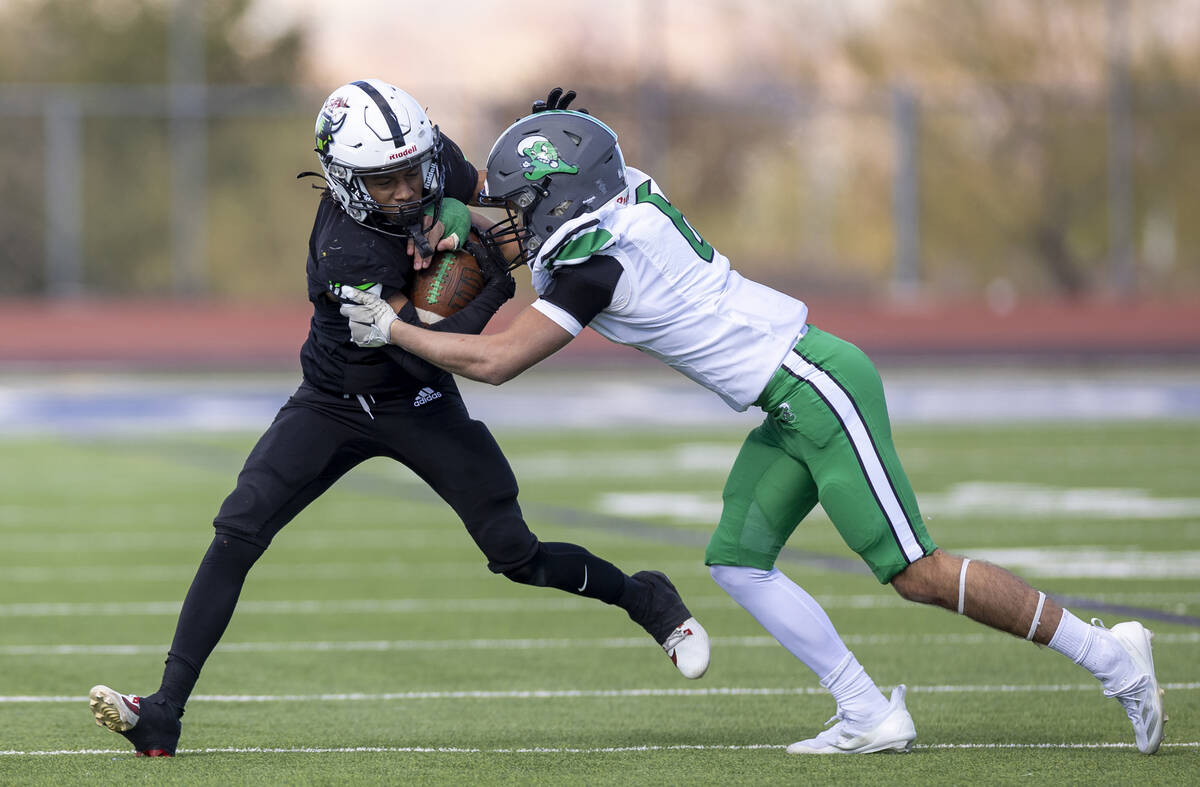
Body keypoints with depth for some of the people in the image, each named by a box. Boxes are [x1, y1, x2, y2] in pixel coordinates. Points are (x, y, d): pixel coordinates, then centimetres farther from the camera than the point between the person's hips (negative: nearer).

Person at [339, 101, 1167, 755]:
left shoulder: (593, 262, -17)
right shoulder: (628, 189, 6)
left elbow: (495, 361, -14)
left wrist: (393, 329, -4)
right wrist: (533, 240, 14)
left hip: (817, 386, -9)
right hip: (797, 396, 9)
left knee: (915, 572, -9)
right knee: (738, 558, 5)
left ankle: (1108, 653, -2)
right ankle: (871, 716, 5)